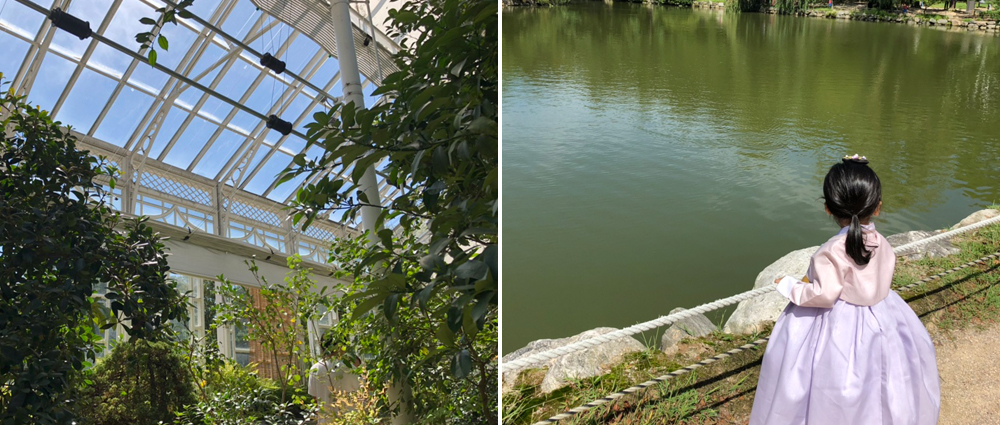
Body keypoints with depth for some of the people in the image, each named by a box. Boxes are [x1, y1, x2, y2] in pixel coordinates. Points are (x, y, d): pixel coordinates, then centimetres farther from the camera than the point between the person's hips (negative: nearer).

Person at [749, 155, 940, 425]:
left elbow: (824, 295, -25)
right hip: (880, 319, 6)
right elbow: (884, 277, 8)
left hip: (838, 326, -6)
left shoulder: (833, 251, -26)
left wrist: (790, 287, -9)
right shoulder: (882, 244, -7)